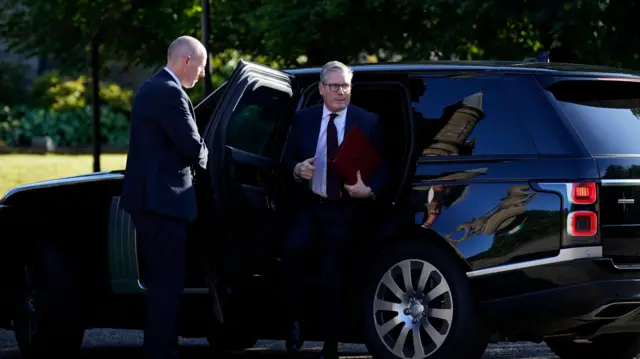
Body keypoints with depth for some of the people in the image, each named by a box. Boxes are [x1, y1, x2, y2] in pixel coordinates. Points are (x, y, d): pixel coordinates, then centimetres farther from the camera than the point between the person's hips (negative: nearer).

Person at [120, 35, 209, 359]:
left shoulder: (151, 88, 17)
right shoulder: (170, 93, -16)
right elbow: (192, 147, -18)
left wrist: (194, 153, 5)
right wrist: (203, 155, 3)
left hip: (148, 197, 11)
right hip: (162, 199, -11)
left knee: (160, 283, 16)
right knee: (167, 285, -7)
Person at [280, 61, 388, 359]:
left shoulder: (367, 122, 0)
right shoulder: (304, 119, 4)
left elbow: (381, 167, 1)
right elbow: (287, 158, 8)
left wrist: (369, 190, -17)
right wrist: (296, 170, -14)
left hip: (342, 212, 0)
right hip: (309, 205, 0)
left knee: (331, 281, 4)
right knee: (293, 248, -30)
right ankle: (293, 318, -11)